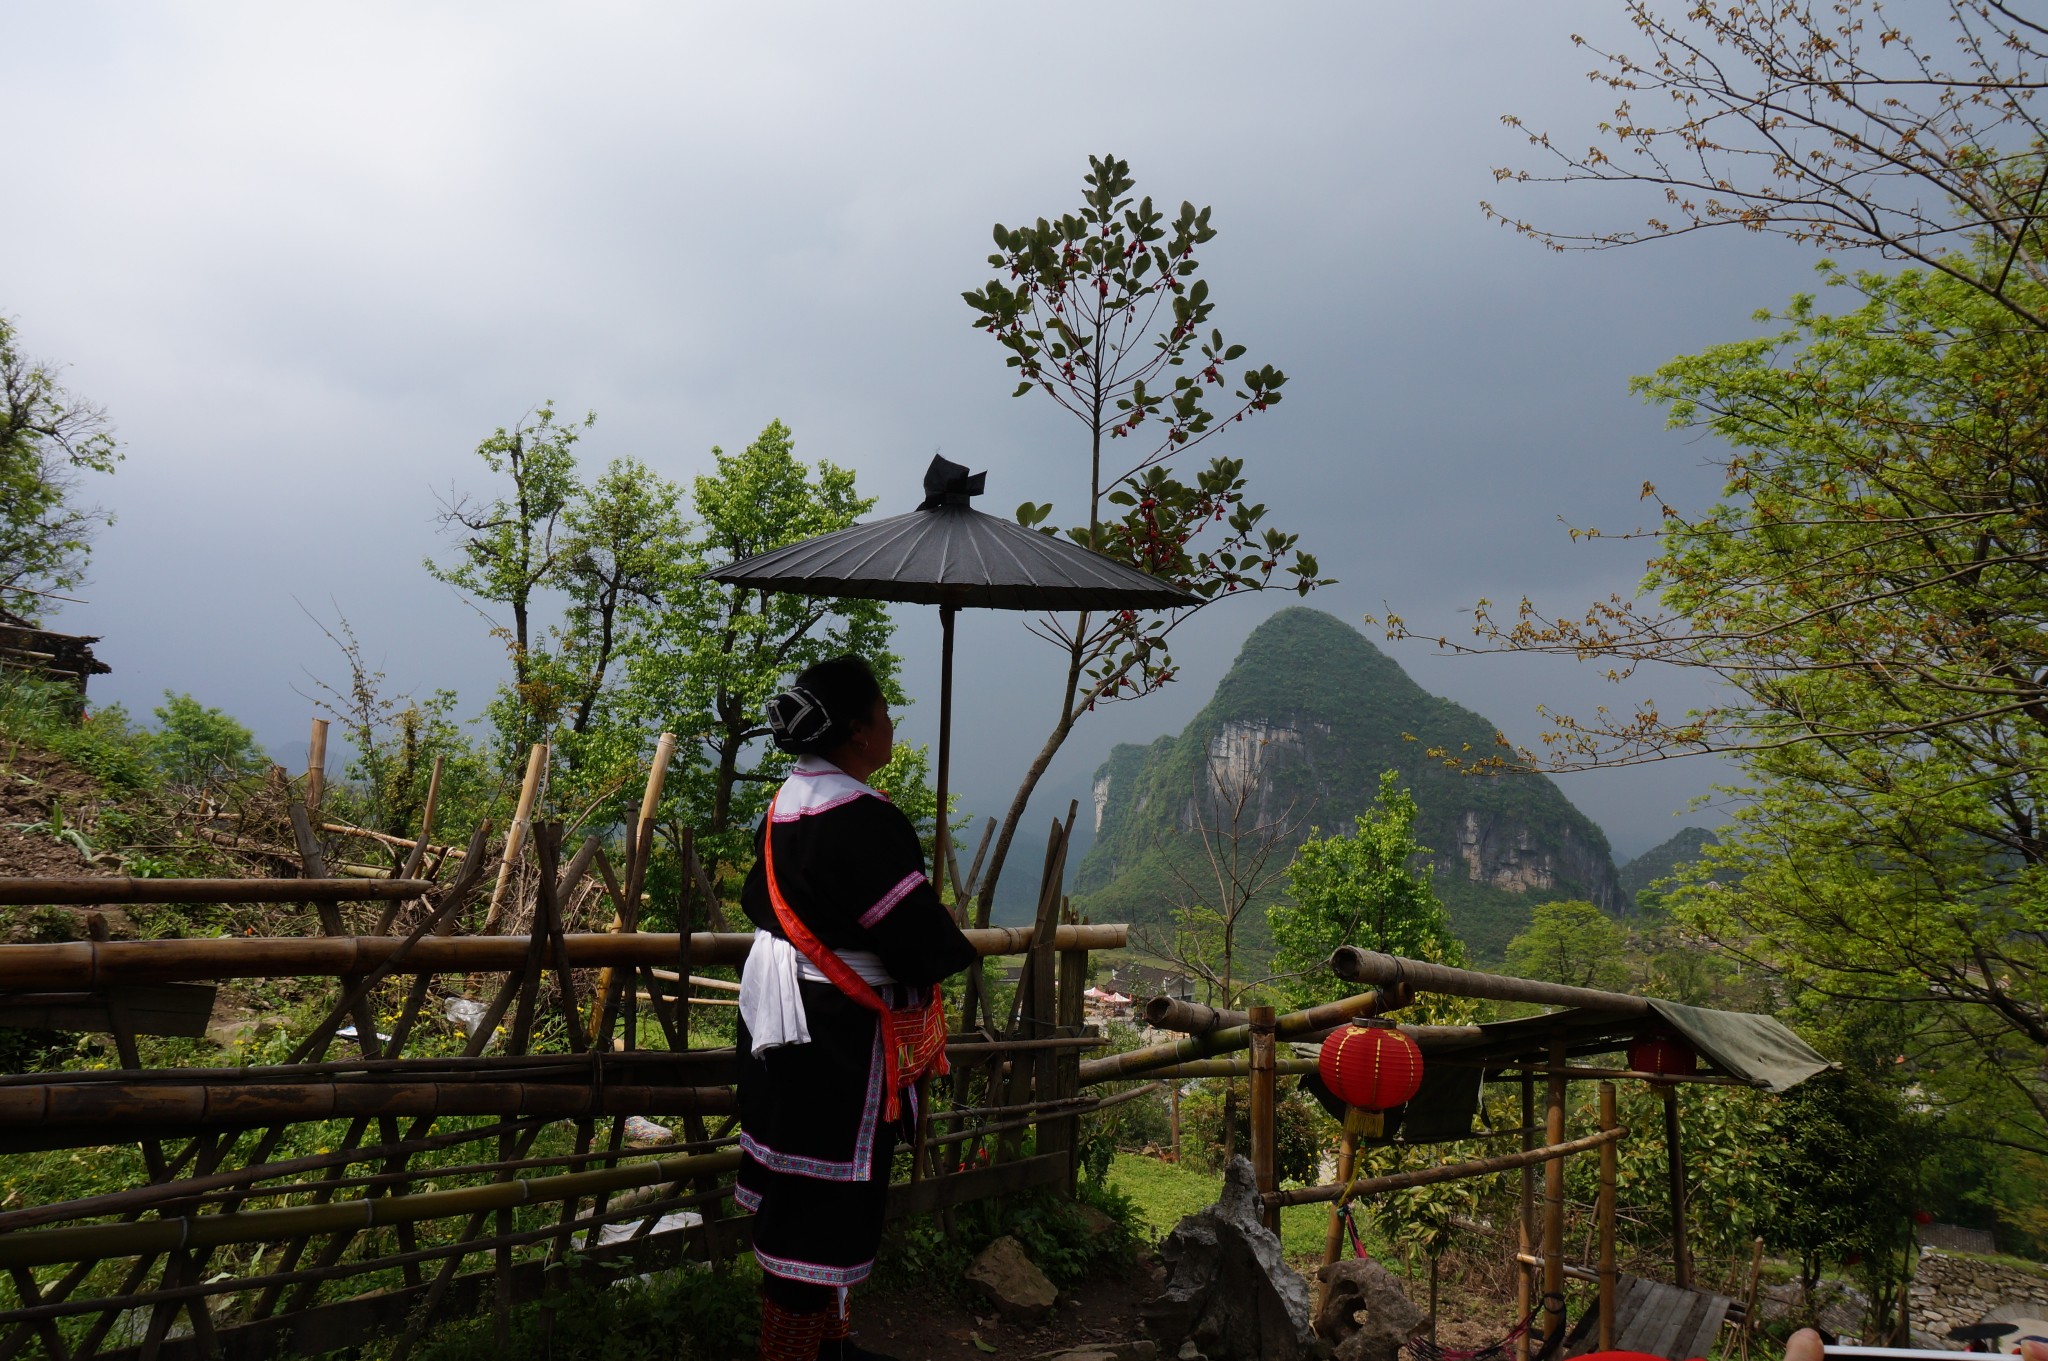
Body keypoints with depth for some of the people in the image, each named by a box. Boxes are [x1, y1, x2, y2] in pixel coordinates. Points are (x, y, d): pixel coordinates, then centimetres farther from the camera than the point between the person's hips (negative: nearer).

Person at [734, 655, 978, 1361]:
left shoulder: (785, 804, 7)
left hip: (774, 1009, 10)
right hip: (838, 1029, -10)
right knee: (823, 1201, 2)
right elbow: (915, 928, -20)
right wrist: (957, 948, 0)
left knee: (794, 1185, 19)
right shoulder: (862, 819, -22)